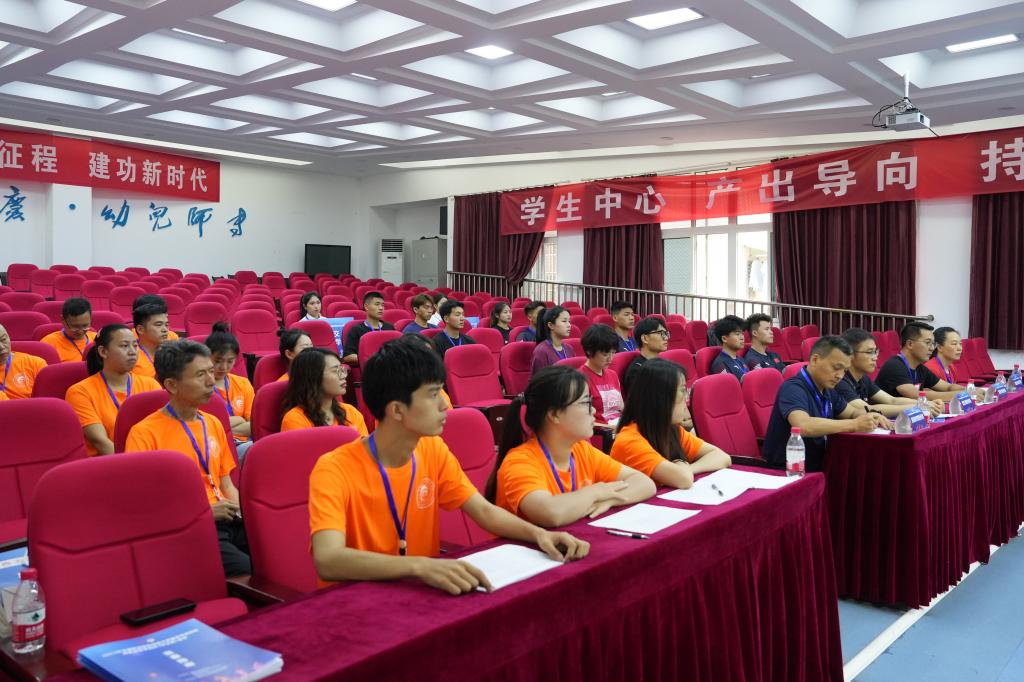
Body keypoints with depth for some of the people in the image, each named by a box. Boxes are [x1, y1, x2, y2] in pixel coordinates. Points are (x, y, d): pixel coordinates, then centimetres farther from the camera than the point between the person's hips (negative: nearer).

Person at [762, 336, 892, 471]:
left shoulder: (828, 390, 9)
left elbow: (853, 412, 23)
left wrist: (870, 417, 0)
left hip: (818, 468, 8)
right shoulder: (793, 388, -18)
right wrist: (854, 425, -29)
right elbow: (803, 426, -35)